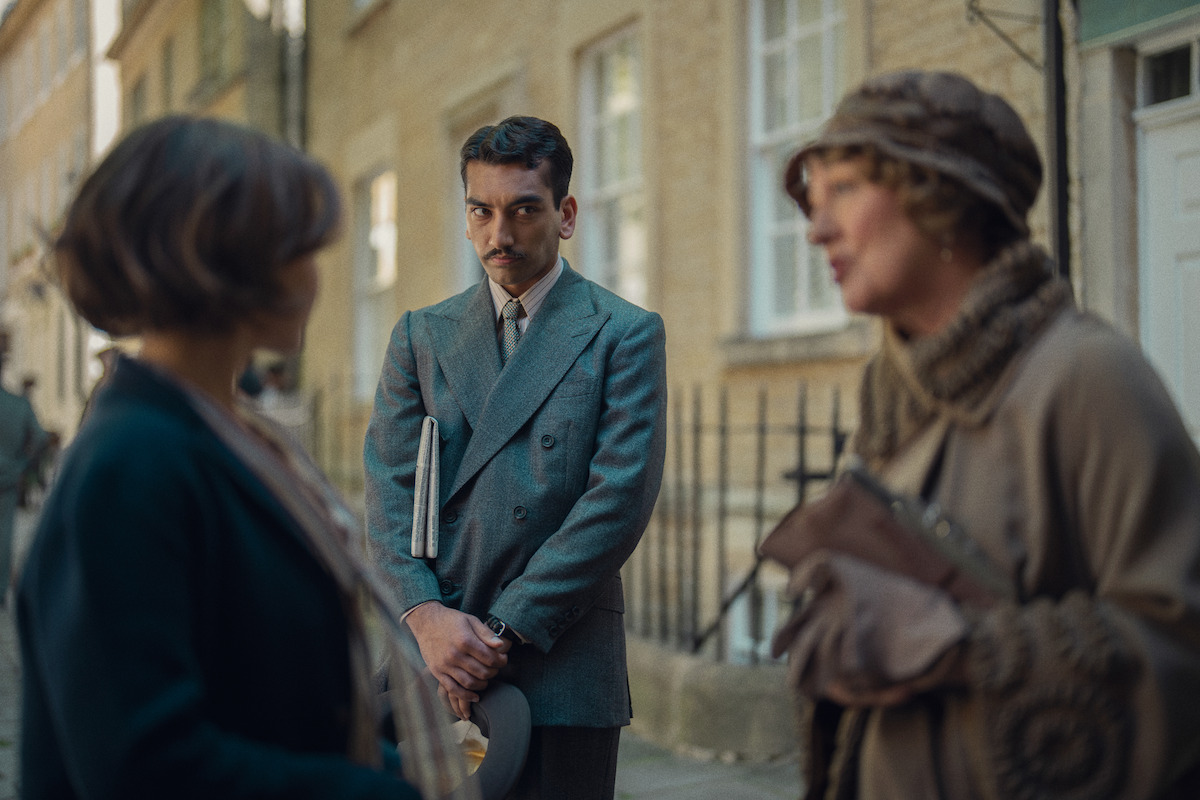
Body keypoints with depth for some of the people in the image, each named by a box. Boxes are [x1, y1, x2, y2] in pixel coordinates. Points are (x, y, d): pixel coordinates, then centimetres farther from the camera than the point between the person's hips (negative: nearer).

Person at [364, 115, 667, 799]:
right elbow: (389, 490, 6)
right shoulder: (421, 335, 13)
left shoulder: (627, 334, 2)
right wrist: (427, 615, -11)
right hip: (429, 666, 3)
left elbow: (621, 499, -7)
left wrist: (504, 631, -11)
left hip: (563, 672, -3)